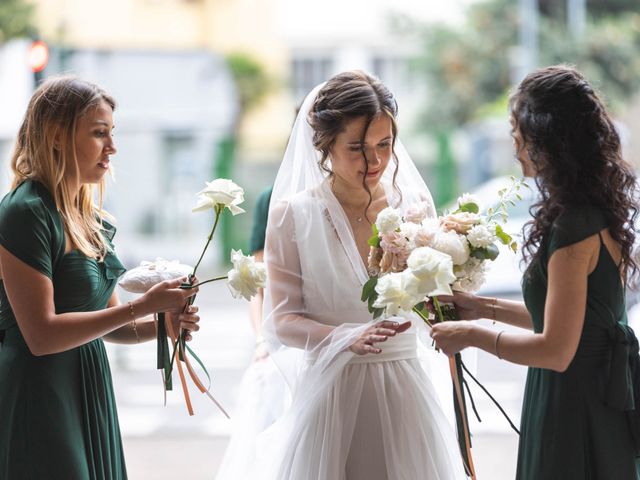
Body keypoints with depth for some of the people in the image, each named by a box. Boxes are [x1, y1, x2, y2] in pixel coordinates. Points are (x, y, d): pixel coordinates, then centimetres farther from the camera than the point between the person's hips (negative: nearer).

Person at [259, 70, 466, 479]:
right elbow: (282, 320, -5)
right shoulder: (292, 215, -3)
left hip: (403, 394, 2)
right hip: (330, 395, -2)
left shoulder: (416, 205, 4)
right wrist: (348, 339, -21)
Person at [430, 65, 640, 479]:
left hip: (574, 410, -9)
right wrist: (486, 307, 16)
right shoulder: (599, 211, 7)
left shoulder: (576, 226, -22)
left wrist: (473, 335, -11)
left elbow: (556, 350, -23)